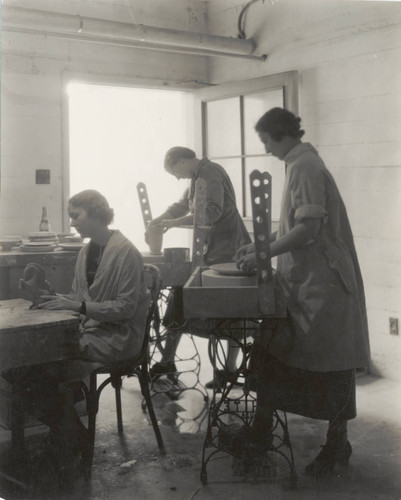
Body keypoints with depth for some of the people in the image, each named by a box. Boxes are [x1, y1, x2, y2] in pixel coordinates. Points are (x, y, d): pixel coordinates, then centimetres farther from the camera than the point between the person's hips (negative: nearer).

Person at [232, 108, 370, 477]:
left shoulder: (305, 167, -17)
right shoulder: (299, 165, 13)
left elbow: (309, 228, -24)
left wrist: (263, 255, -18)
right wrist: (259, 246, 14)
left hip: (320, 284, -10)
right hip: (302, 282, 10)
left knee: (331, 364, 3)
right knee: (271, 352, 11)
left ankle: (337, 446, 18)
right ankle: (261, 432, 23)